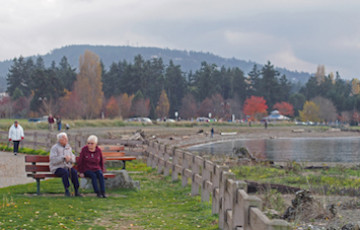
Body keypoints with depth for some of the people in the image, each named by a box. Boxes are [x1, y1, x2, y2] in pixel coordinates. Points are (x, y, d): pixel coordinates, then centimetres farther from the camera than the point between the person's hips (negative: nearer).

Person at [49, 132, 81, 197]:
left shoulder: (68, 147, 13)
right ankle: (67, 191, -28)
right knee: (65, 172, -36)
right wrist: (63, 157, -22)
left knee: (74, 171, -27)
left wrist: (70, 159, -11)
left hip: (67, 167, 5)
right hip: (57, 168, -4)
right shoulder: (55, 148, -4)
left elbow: (73, 159, 12)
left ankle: (76, 191, -26)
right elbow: (53, 160, -16)